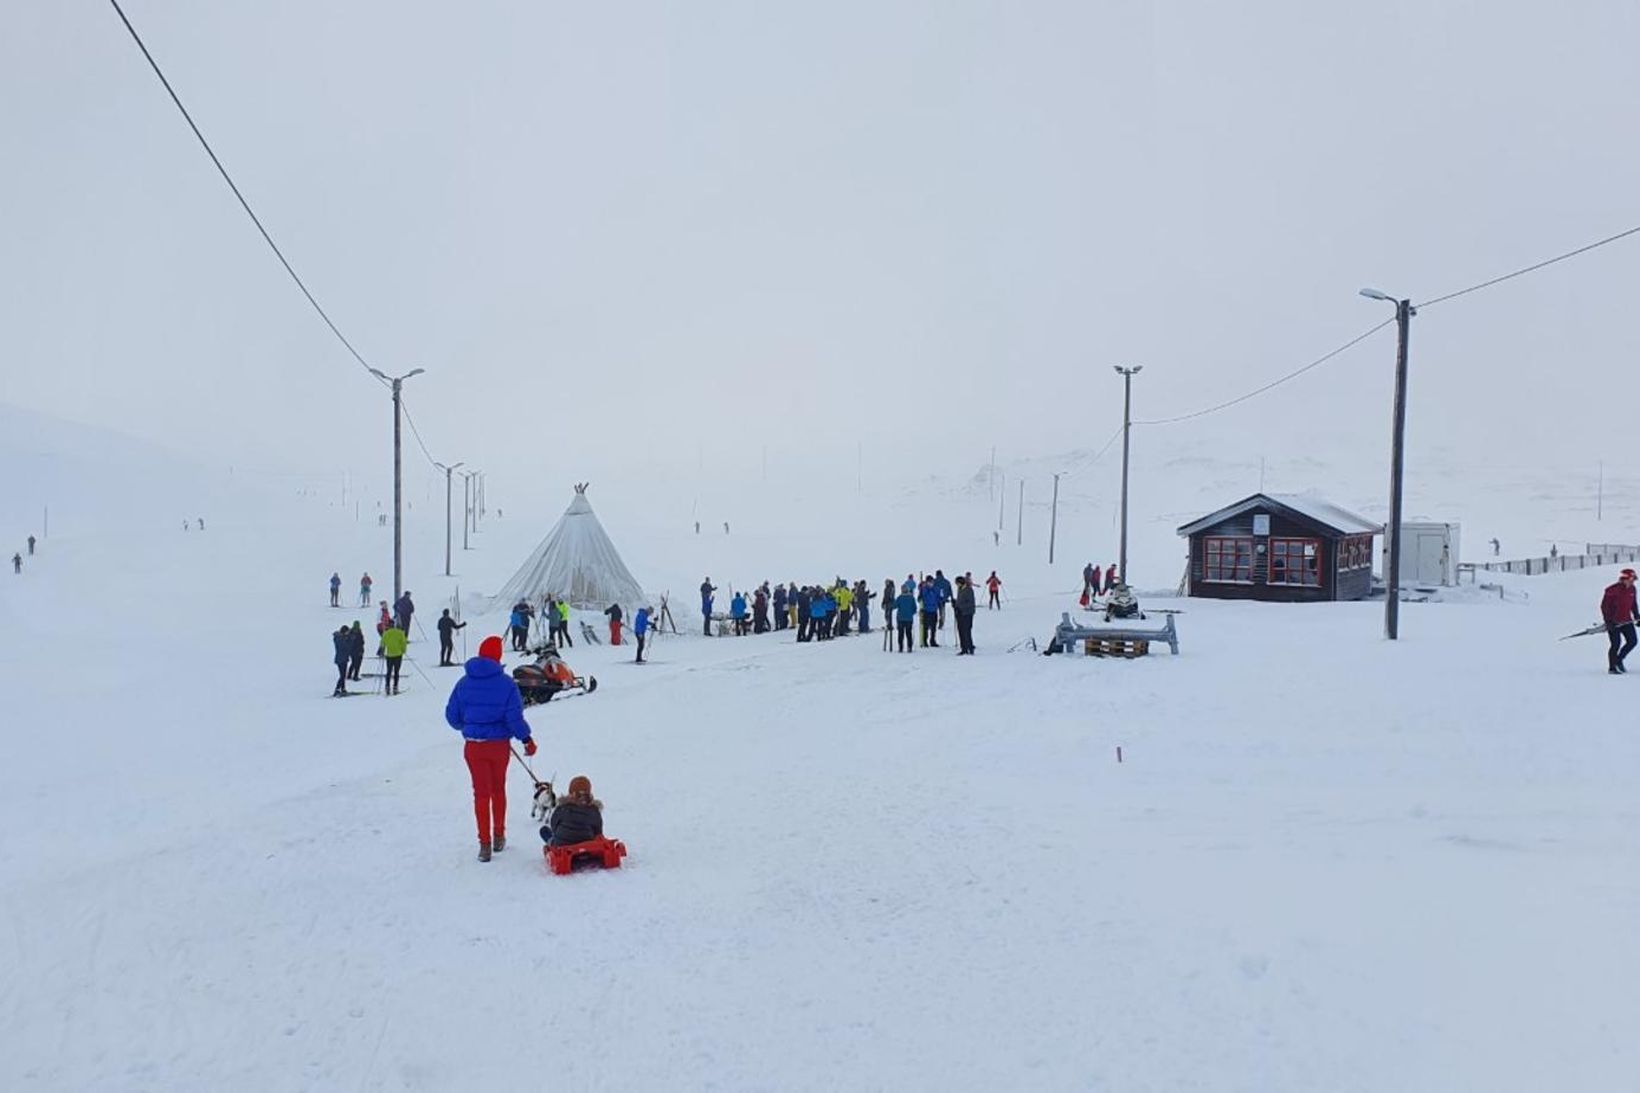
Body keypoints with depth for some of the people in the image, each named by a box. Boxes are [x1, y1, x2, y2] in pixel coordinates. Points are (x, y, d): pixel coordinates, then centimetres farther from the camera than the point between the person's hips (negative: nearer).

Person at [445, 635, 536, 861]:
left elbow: (452, 716, 3)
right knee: (498, 790, 18)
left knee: (481, 793, 9)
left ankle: (485, 843, 6)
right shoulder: (506, 684, -12)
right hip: (499, 744, -1)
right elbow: (514, 717, -15)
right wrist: (527, 739, -2)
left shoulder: (464, 683, -3)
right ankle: (498, 837, 29)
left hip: (473, 746, 1)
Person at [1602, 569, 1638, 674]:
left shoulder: (1632, 589, 3)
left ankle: (1619, 660, 24)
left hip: (1626, 621, 7)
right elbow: (1604, 606, -16)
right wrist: (1608, 621, -19)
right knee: (1616, 644, -5)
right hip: (1613, 622, -7)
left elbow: (1633, 604, 19)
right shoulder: (1613, 590, -18)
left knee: (1632, 641, 1)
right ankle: (1612, 668, 9)